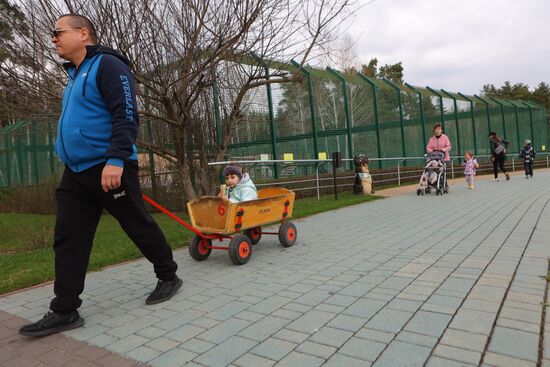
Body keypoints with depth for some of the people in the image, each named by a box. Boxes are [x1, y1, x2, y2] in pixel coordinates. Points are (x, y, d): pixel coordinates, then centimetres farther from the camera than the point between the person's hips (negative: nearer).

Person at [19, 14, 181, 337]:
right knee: (68, 240, 4)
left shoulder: (107, 65, -7)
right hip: (76, 172, 9)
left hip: (110, 168, -9)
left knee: (140, 227, 2)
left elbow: (126, 115, -18)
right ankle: (65, 311, 11)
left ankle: (169, 277, 22)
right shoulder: (75, 75, 21)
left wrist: (116, 159, -26)